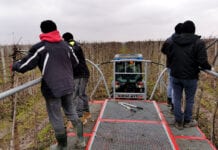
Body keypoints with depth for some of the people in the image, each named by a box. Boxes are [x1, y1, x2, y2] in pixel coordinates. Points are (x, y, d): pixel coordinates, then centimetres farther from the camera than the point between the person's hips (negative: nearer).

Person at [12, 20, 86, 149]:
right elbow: (75, 63, 18)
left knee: (56, 118, 11)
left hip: (52, 88, -5)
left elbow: (24, 66, -6)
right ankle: (81, 140, 27)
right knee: (71, 112, 21)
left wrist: (15, 65, 16)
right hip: (68, 86, 5)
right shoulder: (65, 45, 7)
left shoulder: (40, 47, -8)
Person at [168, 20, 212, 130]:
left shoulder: (173, 41, 3)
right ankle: (187, 121, 27)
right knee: (189, 100, 13)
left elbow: (169, 58, 8)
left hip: (176, 75, 3)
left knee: (177, 99, 12)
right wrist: (208, 68, 4)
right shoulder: (198, 42, -10)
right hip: (190, 76, -3)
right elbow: (202, 61, -15)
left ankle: (178, 122, 20)